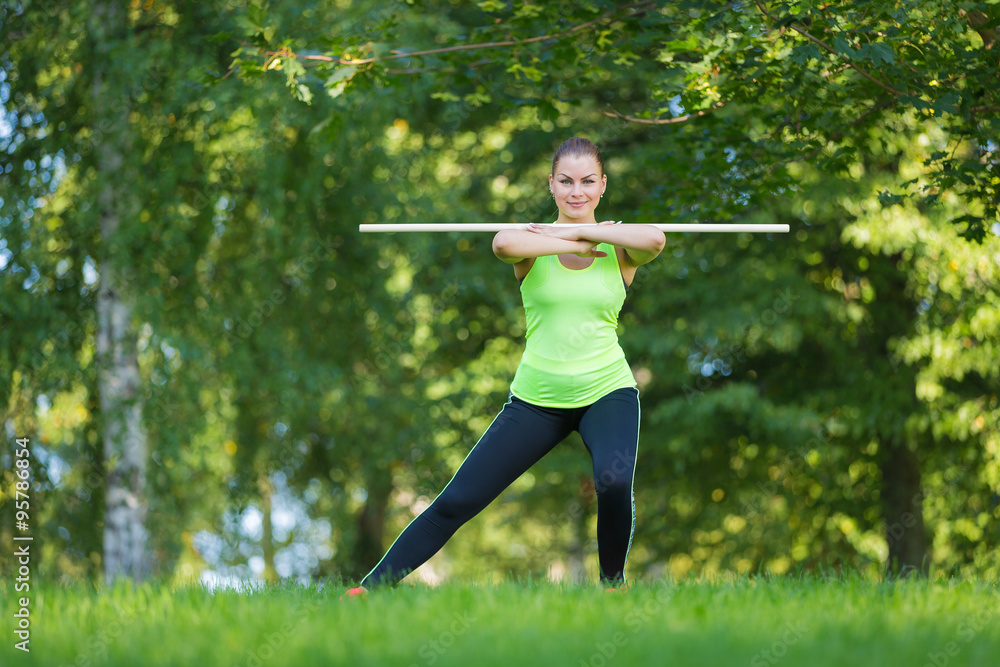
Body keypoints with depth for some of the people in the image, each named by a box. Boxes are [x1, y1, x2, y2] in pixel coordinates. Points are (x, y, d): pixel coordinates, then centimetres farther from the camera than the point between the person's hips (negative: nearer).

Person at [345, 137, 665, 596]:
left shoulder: (618, 250, 1)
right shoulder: (535, 242, 0)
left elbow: (655, 239, -24)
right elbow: (503, 243, -27)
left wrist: (580, 230, -18)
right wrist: (574, 245, -23)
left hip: (606, 392, -1)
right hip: (536, 398, 1)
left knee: (614, 481, -29)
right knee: (456, 501, -2)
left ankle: (613, 583, -4)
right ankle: (371, 586, 9)